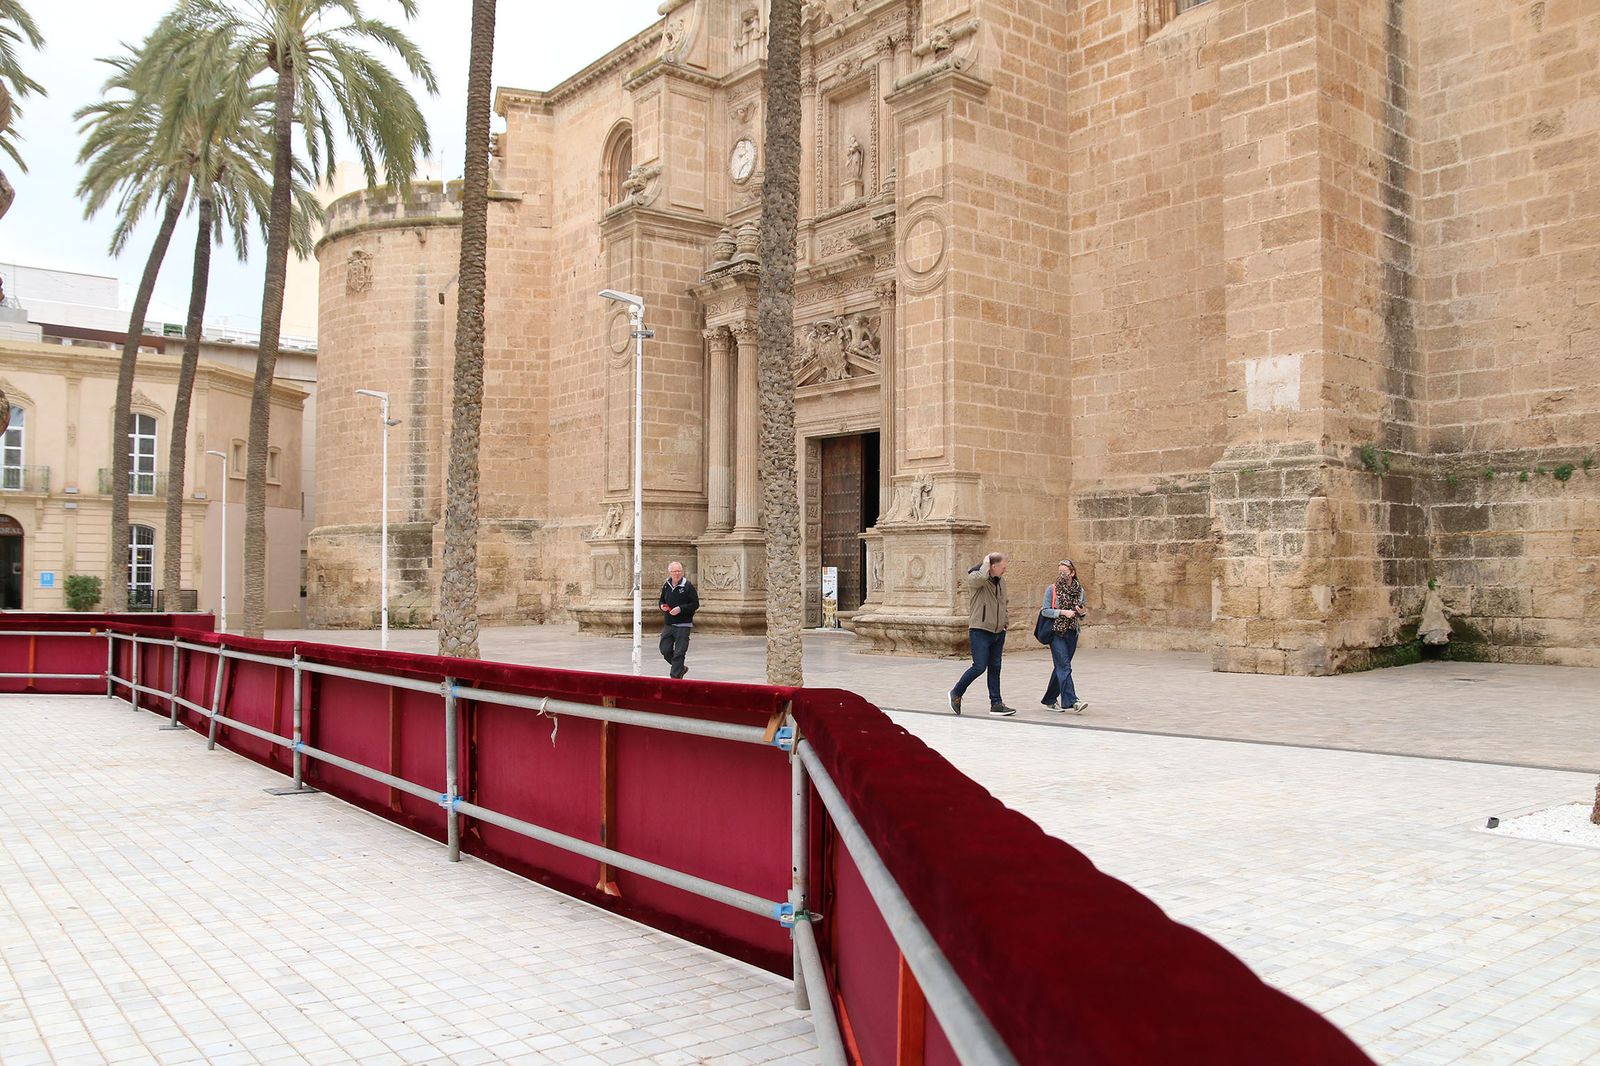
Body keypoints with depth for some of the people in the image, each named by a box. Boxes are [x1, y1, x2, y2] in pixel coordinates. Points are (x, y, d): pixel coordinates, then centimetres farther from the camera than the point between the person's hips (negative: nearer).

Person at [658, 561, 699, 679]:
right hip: (668, 624, 6)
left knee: (679, 653, -7)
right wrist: (662, 606, -1)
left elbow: (695, 604, -9)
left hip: (683, 625, -6)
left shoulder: (688, 586, -8)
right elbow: (662, 601, 23)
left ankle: (675, 676, -1)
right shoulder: (666, 585, 9)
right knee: (665, 650, 5)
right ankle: (680, 668, 26)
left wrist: (680, 609, -19)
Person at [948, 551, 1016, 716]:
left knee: (995, 668, 8)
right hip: (980, 631, -7)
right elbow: (981, 577, -37)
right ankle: (956, 693, 9)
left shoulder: (1001, 581, 13)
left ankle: (996, 704, 12)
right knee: (979, 667, -9)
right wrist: (985, 562, -17)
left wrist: (1004, 631, 20)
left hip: (998, 632, 7)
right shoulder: (975, 577, -10)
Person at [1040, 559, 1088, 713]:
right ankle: (1072, 701, -21)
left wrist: (1082, 612, -6)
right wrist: (1062, 612, -18)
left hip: (1072, 633, 5)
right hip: (1056, 632, -5)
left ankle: (1050, 699, 21)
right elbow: (1045, 611, -7)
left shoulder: (1079, 590, 8)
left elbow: (1080, 617, 17)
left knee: (1061, 667, 10)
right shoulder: (1052, 589, -3)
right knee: (1064, 667, -14)